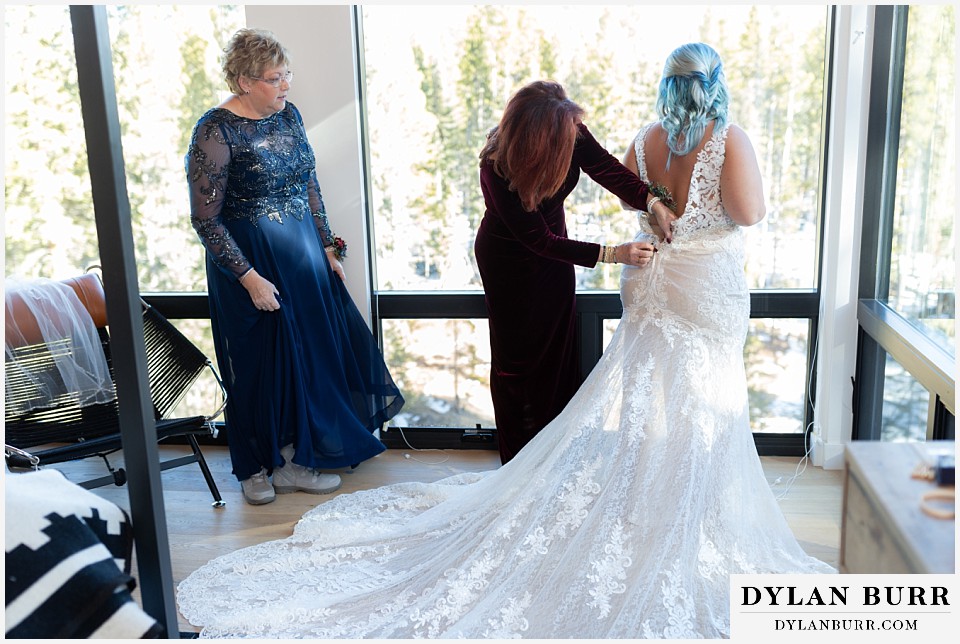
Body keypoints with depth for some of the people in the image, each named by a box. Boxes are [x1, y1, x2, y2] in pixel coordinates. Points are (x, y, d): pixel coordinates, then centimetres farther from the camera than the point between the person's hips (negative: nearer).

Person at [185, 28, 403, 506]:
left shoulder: (288, 114, 4)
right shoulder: (215, 132, -16)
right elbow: (204, 219, -16)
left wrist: (327, 245, 9)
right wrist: (250, 278, -19)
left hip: (303, 255, 7)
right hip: (251, 265, -6)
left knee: (313, 350, 11)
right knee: (261, 363, 6)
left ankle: (293, 460, 28)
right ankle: (256, 469, 27)